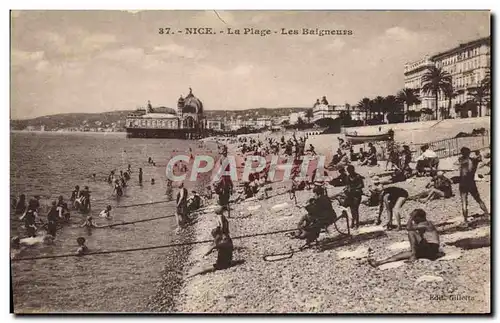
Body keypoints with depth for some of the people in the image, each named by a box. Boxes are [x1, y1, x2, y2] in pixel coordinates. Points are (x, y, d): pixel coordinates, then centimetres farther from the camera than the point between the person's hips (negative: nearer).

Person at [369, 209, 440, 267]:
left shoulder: (426, 224, -11)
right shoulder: (423, 224, 18)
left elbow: (408, 228, -21)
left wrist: (411, 217, -11)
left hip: (431, 249, -10)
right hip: (426, 249, 10)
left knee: (411, 232, -19)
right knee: (404, 253, -1)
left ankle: (413, 255, -15)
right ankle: (378, 263, -10)